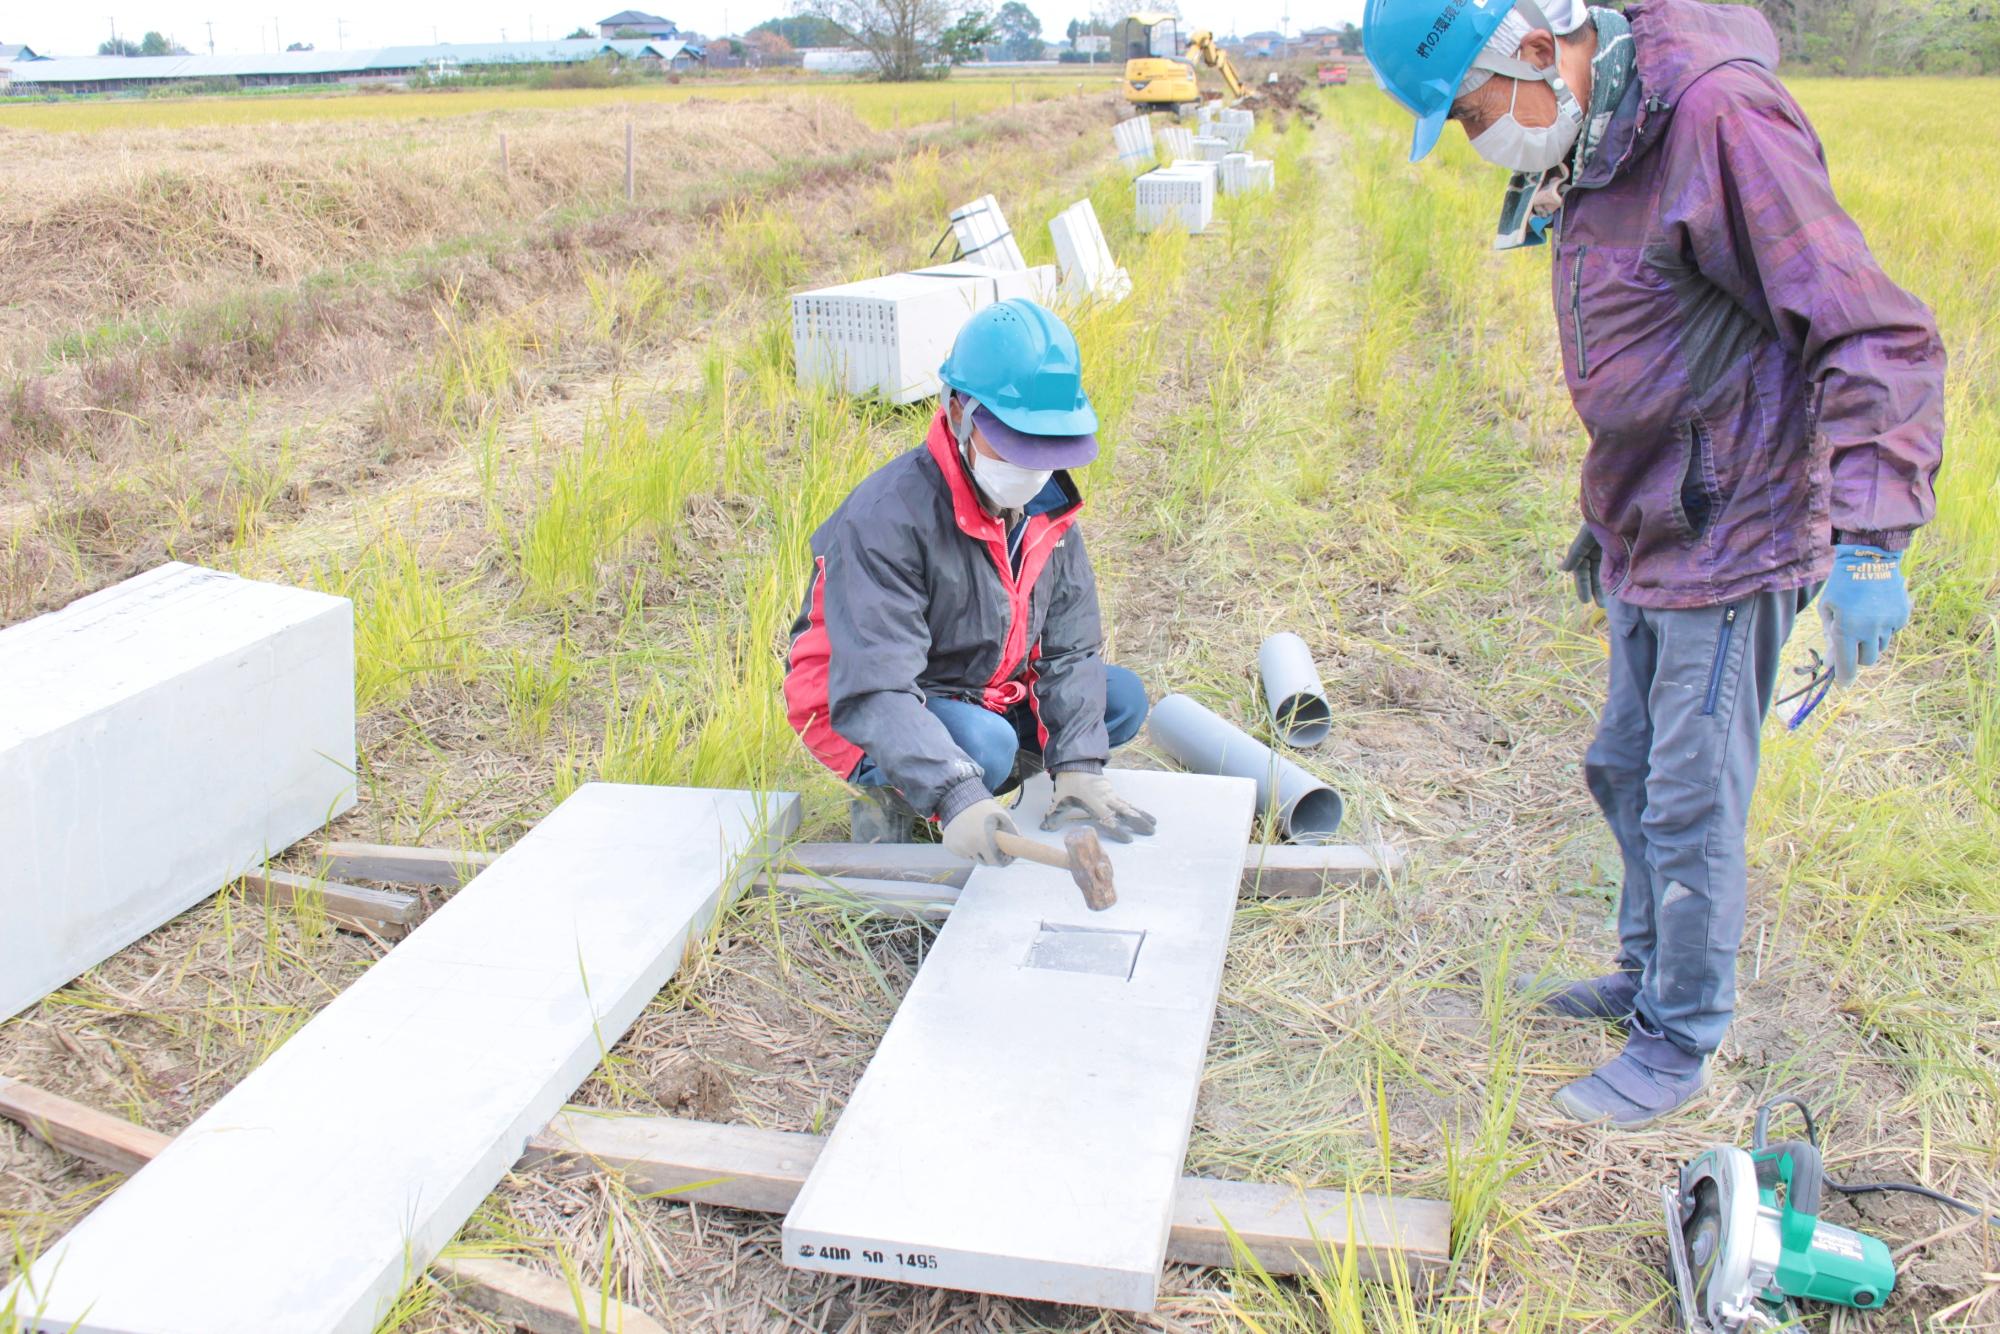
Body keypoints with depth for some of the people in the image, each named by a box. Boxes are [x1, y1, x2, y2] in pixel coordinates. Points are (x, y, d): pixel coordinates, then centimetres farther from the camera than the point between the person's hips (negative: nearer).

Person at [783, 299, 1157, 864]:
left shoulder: (1046, 503, -8)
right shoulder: (888, 517, -31)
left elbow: (1071, 644, -7)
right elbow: (871, 692, -38)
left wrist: (1078, 767, -19)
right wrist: (956, 797, -49)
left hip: (987, 692, 7)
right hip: (857, 707, -7)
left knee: (1122, 698, -4)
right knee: (984, 744, -35)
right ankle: (890, 793, -5)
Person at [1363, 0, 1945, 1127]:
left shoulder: (1721, 117, -22)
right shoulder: (1592, 150, 6)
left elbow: (1880, 338, -25)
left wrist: (1871, 539, -32)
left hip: (1731, 543, -9)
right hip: (1651, 543, 9)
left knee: (1692, 804, 2)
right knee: (1627, 770, 20)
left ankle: (1680, 1047, 20)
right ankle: (1650, 972, 40)